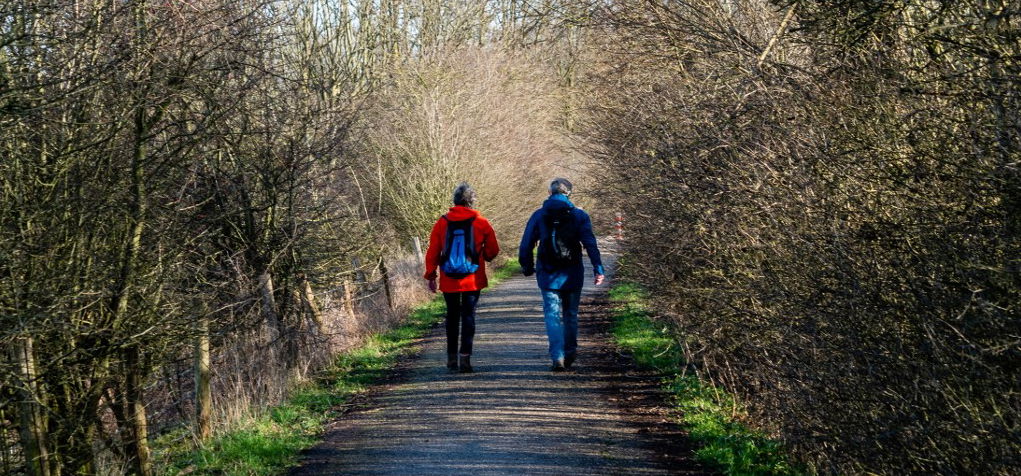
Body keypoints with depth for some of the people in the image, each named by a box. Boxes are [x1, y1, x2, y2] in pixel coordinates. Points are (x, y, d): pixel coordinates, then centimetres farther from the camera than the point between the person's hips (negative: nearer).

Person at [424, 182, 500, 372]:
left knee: (452, 316, 15)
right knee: (468, 316, 0)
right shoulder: (481, 223, -4)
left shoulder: (442, 223, 0)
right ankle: (465, 356, -11)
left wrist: (430, 275, 9)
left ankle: (452, 357, 19)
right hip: (472, 280, -2)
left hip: (449, 280, 2)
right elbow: (493, 250, 4)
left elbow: (432, 252, 1)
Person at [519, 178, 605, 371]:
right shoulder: (579, 215, -1)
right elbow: (590, 244, -6)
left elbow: (526, 244, 3)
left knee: (552, 315, 0)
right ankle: (570, 351, 17)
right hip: (572, 275, 0)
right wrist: (598, 269, -5)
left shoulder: (539, 215, 1)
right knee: (570, 313, 16)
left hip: (547, 275, 0)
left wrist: (527, 266, 16)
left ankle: (557, 357, -11)